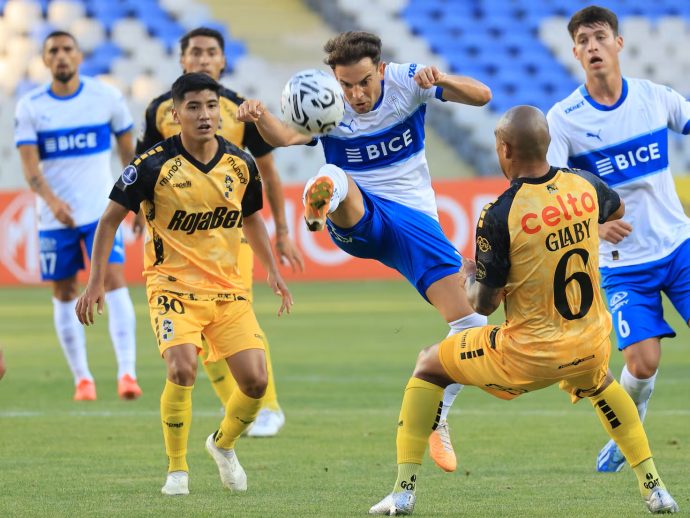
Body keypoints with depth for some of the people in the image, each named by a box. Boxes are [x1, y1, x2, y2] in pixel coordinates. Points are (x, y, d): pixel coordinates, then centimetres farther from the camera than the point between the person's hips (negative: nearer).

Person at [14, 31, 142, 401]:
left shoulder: (106, 98, -1)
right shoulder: (29, 107, -2)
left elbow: (128, 151, 10)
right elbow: (29, 165, -10)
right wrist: (51, 200, -28)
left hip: (102, 211, -1)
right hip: (55, 216, 1)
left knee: (114, 282, -16)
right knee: (64, 294, 6)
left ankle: (127, 372, -20)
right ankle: (82, 378, 17)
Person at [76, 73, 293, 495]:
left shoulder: (241, 164, 0)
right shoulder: (154, 165, -12)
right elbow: (111, 219, -4)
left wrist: (273, 270, 12)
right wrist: (96, 282, -9)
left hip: (229, 290, 4)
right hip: (173, 286, -4)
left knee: (256, 381, -7)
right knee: (182, 369, -27)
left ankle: (223, 445, 25)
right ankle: (177, 470, -8)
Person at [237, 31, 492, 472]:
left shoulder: (407, 82, -6)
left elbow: (481, 96, -13)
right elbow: (287, 136, -29)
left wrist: (442, 80, -33)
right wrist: (261, 118, -52)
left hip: (413, 219, 2)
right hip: (357, 220, -2)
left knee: (470, 327, -10)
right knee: (334, 178, -38)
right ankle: (318, 205, -76)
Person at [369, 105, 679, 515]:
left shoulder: (499, 216, -19)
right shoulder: (585, 186, -4)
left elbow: (484, 304, -11)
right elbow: (617, 211, 23)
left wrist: (470, 277, 11)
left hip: (527, 358, -5)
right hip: (590, 350, 5)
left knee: (429, 366, 17)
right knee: (599, 383, 41)